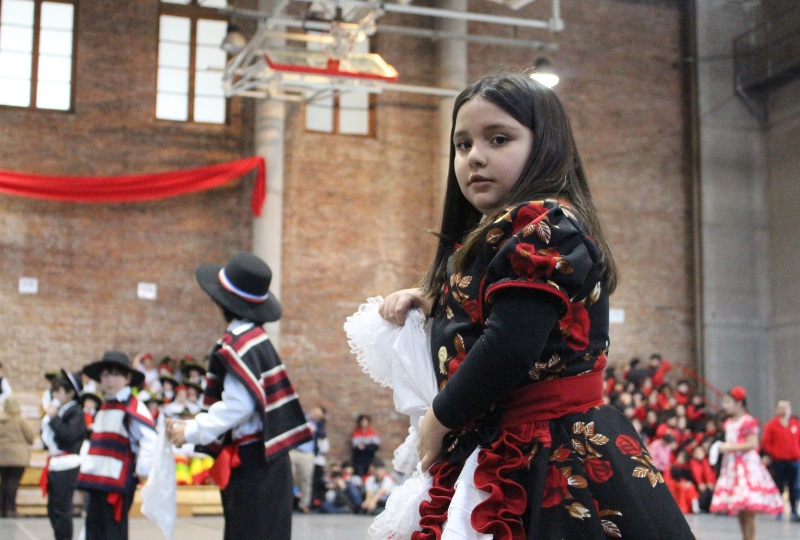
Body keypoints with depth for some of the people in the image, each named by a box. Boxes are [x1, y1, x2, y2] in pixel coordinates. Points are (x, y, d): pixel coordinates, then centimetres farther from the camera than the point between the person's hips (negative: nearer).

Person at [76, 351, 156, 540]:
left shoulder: (133, 407, -10)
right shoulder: (103, 407, 18)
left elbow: (150, 439, -19)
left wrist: (142, 471, -18)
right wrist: (86, 465, 19)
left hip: (118, 482, -9)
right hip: (97, 482, 9)